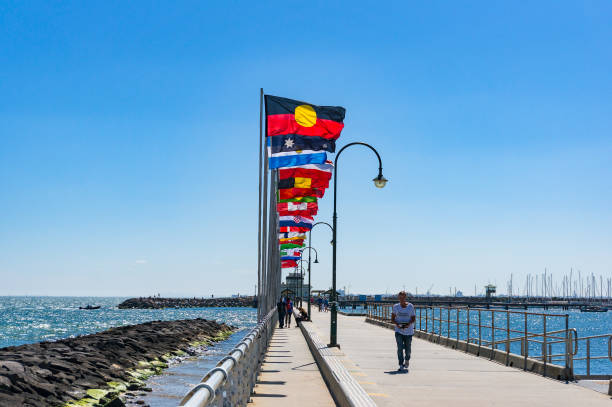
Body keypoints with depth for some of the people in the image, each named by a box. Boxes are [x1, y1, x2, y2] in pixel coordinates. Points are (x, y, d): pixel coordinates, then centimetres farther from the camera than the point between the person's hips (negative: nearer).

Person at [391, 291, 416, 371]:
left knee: (408, 349, 9)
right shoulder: (396, 307, 1)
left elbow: (413, 318, 0)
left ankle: (407, 360, 41)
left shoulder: (410, 306, -2)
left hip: (408, 331, 0)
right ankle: (401, 366, -12)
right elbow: (392, 319, 5)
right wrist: (397, 324, -16)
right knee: (400, 347, -14)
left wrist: (409, 324, -21)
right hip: (399, 331, 0)